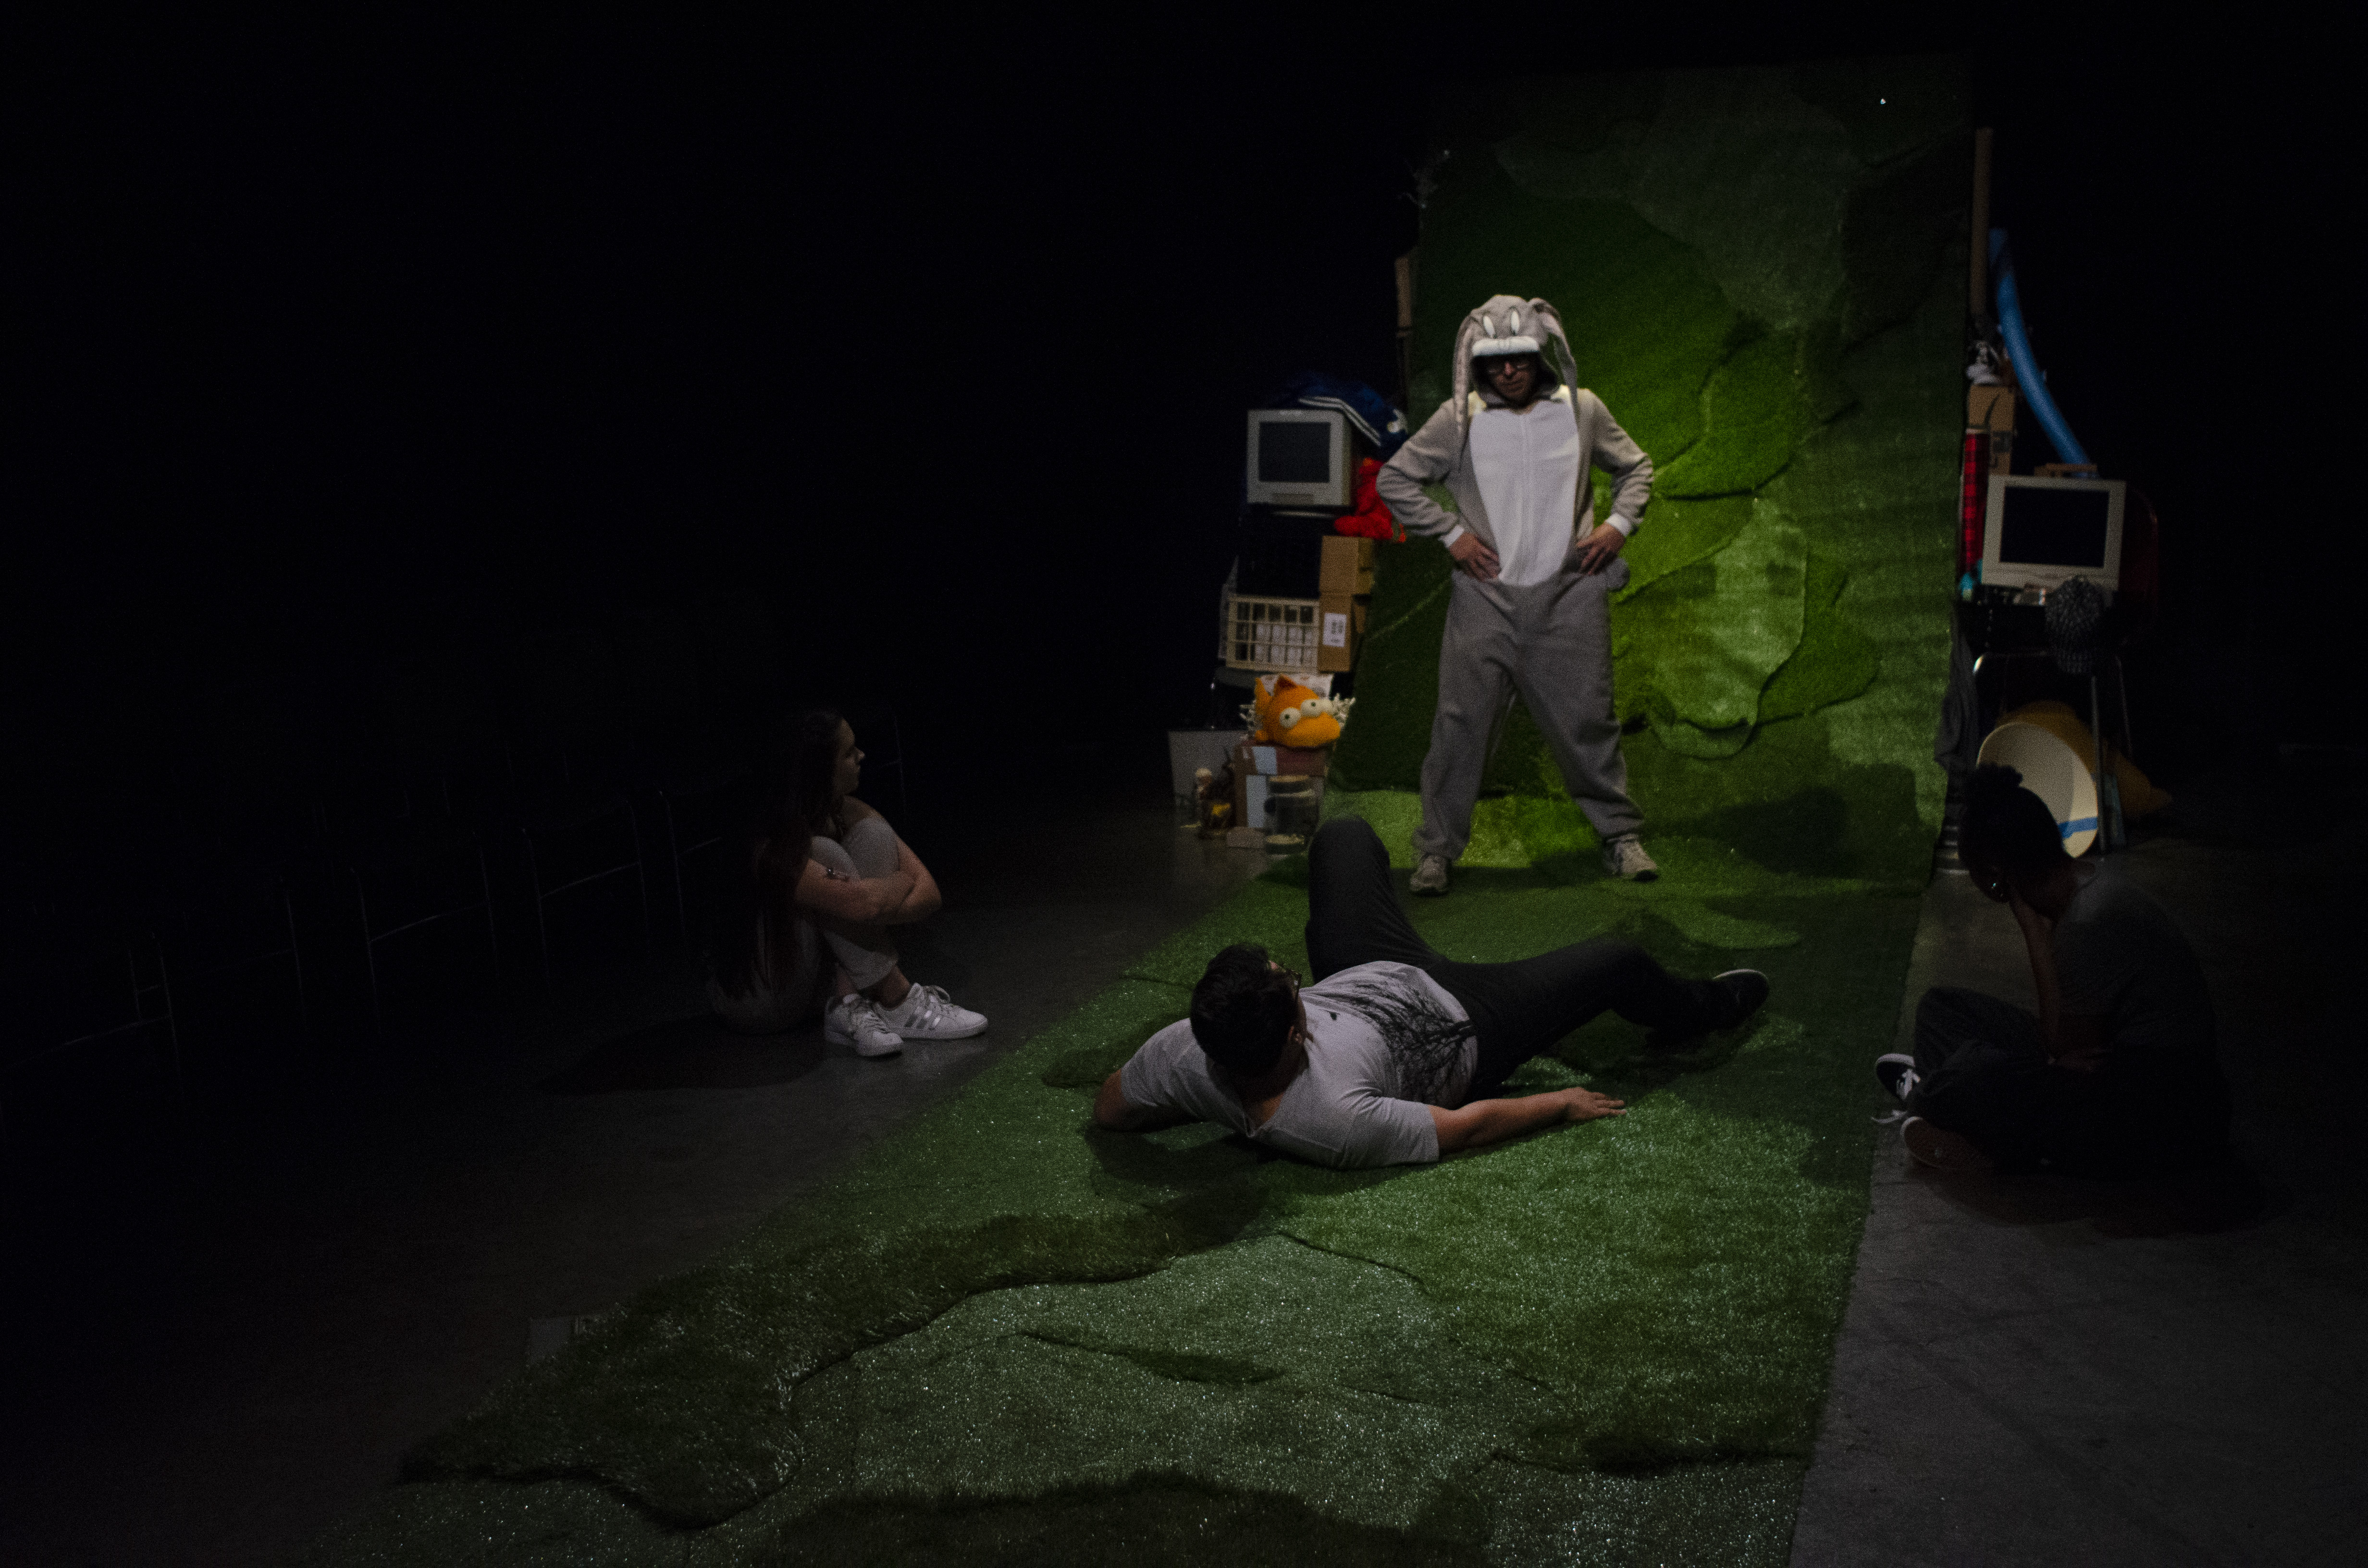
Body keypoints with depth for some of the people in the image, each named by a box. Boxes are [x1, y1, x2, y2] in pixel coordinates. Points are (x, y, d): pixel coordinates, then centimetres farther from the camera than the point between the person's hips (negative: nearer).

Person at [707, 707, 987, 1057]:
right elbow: (864, 903, -40)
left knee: (871, 834, -12)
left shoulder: (845, 813, -5)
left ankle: (849, 1005, -21)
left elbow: (928, 892, -9)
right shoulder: (773, 846, -29)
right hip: (753, 999, -7)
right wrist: (902, 884, -17)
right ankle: (899, 1005, -22)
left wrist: (877, 898, -30)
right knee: (825, 855, -29)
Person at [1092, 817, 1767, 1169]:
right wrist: (1561, 1103, -14)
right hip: (1457, 1025, -5)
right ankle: (1707, 1009, 47)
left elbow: (1109, 1109, -13)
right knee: (1616, 962, 8)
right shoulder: (1337, 1120, -45)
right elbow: (1467, 1125, -29)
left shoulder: (1184, 1055, -35)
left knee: (1345, 833, 22)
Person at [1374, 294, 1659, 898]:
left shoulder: (1582, 410, 5)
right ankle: (1436, 848, 7)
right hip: (1485, 598, -1)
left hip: (1567, 595, 1)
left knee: (1587, 720, 4)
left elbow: (1635, 467, 20)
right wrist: (1452, 533, 0)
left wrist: (1620, 523, 3)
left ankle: (1621, 836, 19)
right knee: (1462, 721, -3)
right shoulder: (1459, 418, 0)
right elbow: (1395, 478, 8)